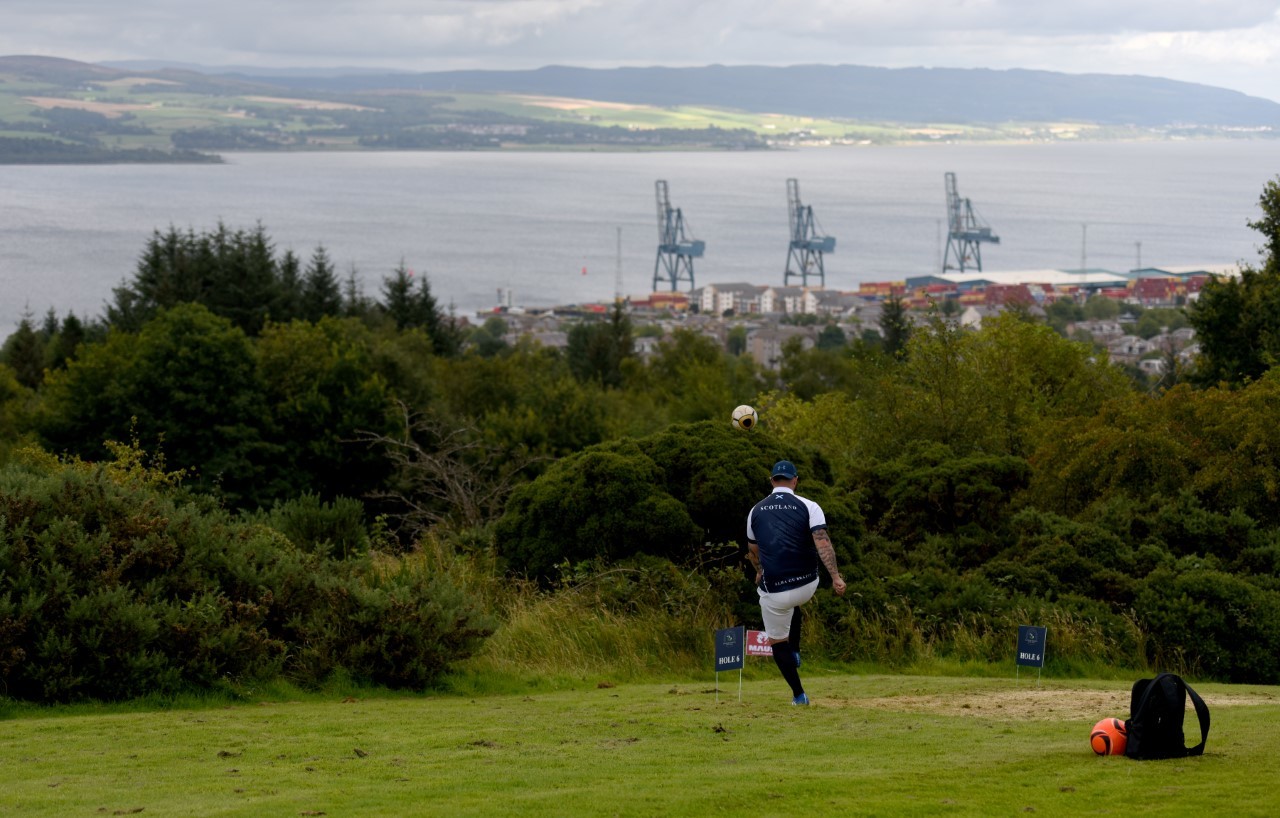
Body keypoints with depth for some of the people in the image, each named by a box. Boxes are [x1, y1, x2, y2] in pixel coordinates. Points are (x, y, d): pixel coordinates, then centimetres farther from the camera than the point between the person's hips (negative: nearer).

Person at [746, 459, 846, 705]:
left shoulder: (756, 511, 7)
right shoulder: (808, 506, -1)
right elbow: (822, 542, -16)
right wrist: (836, 577, -20)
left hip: (773, 590, -1)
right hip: (806, 587, 1)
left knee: (777, 641, 15)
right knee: (792, 605, 37)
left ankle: (799, 694, 13)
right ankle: (794, 653, 31)